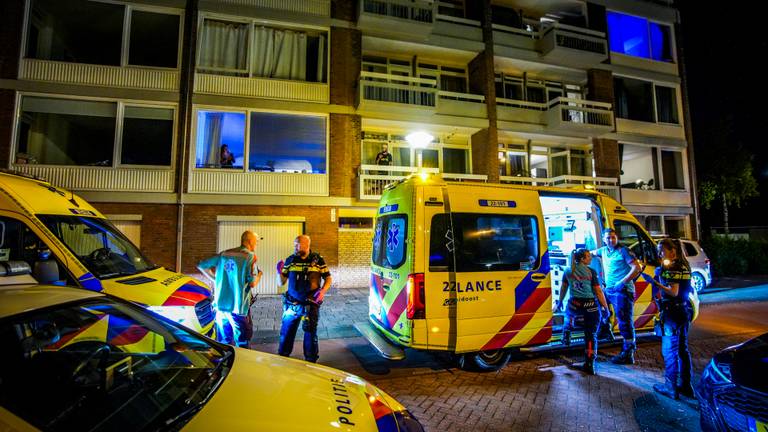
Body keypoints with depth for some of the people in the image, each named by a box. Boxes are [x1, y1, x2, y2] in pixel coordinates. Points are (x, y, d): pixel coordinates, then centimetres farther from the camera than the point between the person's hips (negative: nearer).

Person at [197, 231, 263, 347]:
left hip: (220, 305, 6)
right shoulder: (250, 256, -9)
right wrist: (259, 274, 8)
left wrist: (216, 279, 20)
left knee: (223, 343, 19)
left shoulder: (224, 254, 8)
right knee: (241, 345, 4)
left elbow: (201, 265, 14)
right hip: (238, 307, -6)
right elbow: (252, 283, -12)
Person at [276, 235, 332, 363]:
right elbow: (282, 282, 7)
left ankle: (311, 362, 30)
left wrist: (322, 291, -16)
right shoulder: (290, 260, 2)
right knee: (286, 333, 13)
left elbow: (328, 279, 1)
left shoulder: (318, 260, -4)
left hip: (310, 305, -2)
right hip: (291, 304, 2)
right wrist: (280, 272, -13)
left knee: (310, 334, 11)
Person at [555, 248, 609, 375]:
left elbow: (563, 288, 14)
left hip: (574, 304, 2)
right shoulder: (591, 272, -3)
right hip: (591, 306, -2)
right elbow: (598, 292, -4)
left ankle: (566, 335, 31)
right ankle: (590, 364, 5)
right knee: (591, 335, 6)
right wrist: (605, 307, 3)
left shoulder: (568, 271, 5)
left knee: (569, 315, 39)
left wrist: (560, 302, 26)